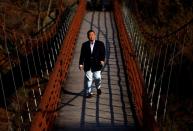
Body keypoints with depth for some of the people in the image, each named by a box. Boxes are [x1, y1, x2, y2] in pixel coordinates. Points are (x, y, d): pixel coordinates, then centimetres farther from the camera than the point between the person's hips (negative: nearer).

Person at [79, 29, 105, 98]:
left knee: (97, 78, -1)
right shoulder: (84, 45, 4)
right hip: (87, 65, 1)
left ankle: (98, 87, 31)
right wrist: (81, 64, 1)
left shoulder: (100, 44, 1)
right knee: (88, 79, 1)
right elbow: (82, 55, 6)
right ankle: (89, 93, 11)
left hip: (96, 64, -1)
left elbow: (103, 53, 0)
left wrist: (102, 60, -16)